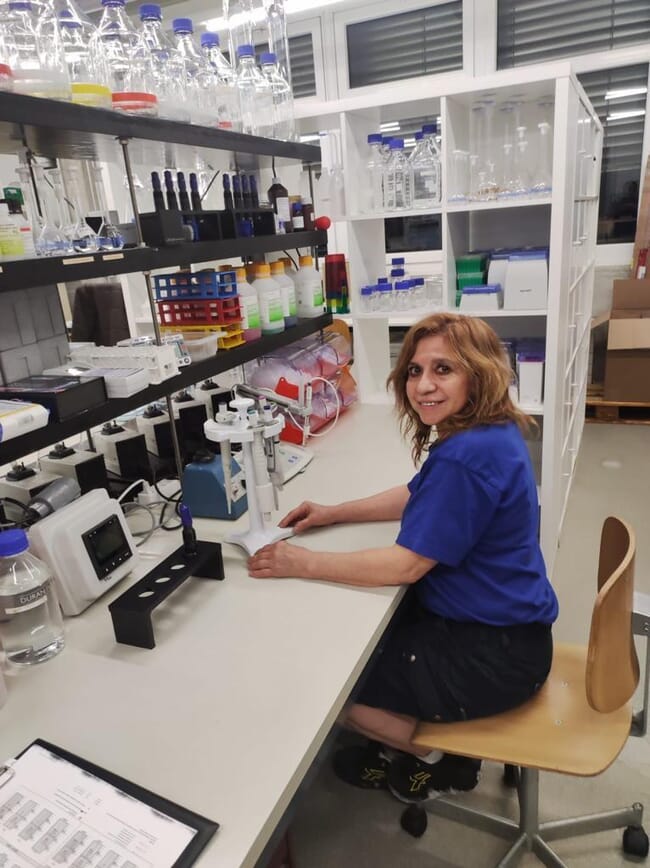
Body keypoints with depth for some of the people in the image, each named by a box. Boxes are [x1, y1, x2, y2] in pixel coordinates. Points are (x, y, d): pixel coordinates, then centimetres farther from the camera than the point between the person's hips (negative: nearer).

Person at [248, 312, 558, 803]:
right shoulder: (484, 432, 1)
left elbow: (405, 565, -27)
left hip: (494, 652, -10)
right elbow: (417, 497, 13)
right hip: (493, 620, 10)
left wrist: (302, 564, -19)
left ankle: (436, 761, 23)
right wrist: (334, 514, 6)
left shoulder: (468, 456, -31)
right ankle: (416, 739, 33)